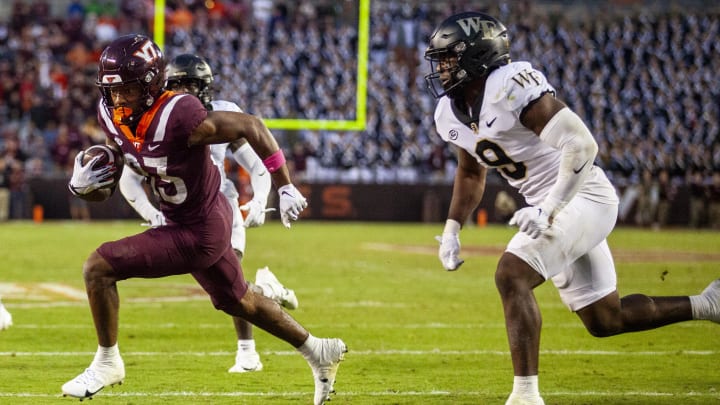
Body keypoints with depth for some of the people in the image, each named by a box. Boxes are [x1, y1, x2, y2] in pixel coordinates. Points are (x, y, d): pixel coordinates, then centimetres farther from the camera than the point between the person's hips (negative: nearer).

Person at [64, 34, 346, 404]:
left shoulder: (178, 117, -31)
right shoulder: (113, 117, -7)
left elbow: (251, 127, -23)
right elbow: (106, 187, 3)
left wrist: (284, 187, -19)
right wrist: (82, 186, -21)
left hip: (199, 233, -9)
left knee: (98, 267, -13)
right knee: (238, 302, 27)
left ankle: (107, 363, 5)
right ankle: (321, 353, 45)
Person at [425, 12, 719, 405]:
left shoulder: (512, 87, -23)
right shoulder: (451, 114, 4)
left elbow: (581, 145, -27)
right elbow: (470, 174, 23)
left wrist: (549, 210, -33)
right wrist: (451, 229, 13)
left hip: (582, 197, -9)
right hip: (546, 207, 9)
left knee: (511, 276, -25)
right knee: (604, 320, 14)